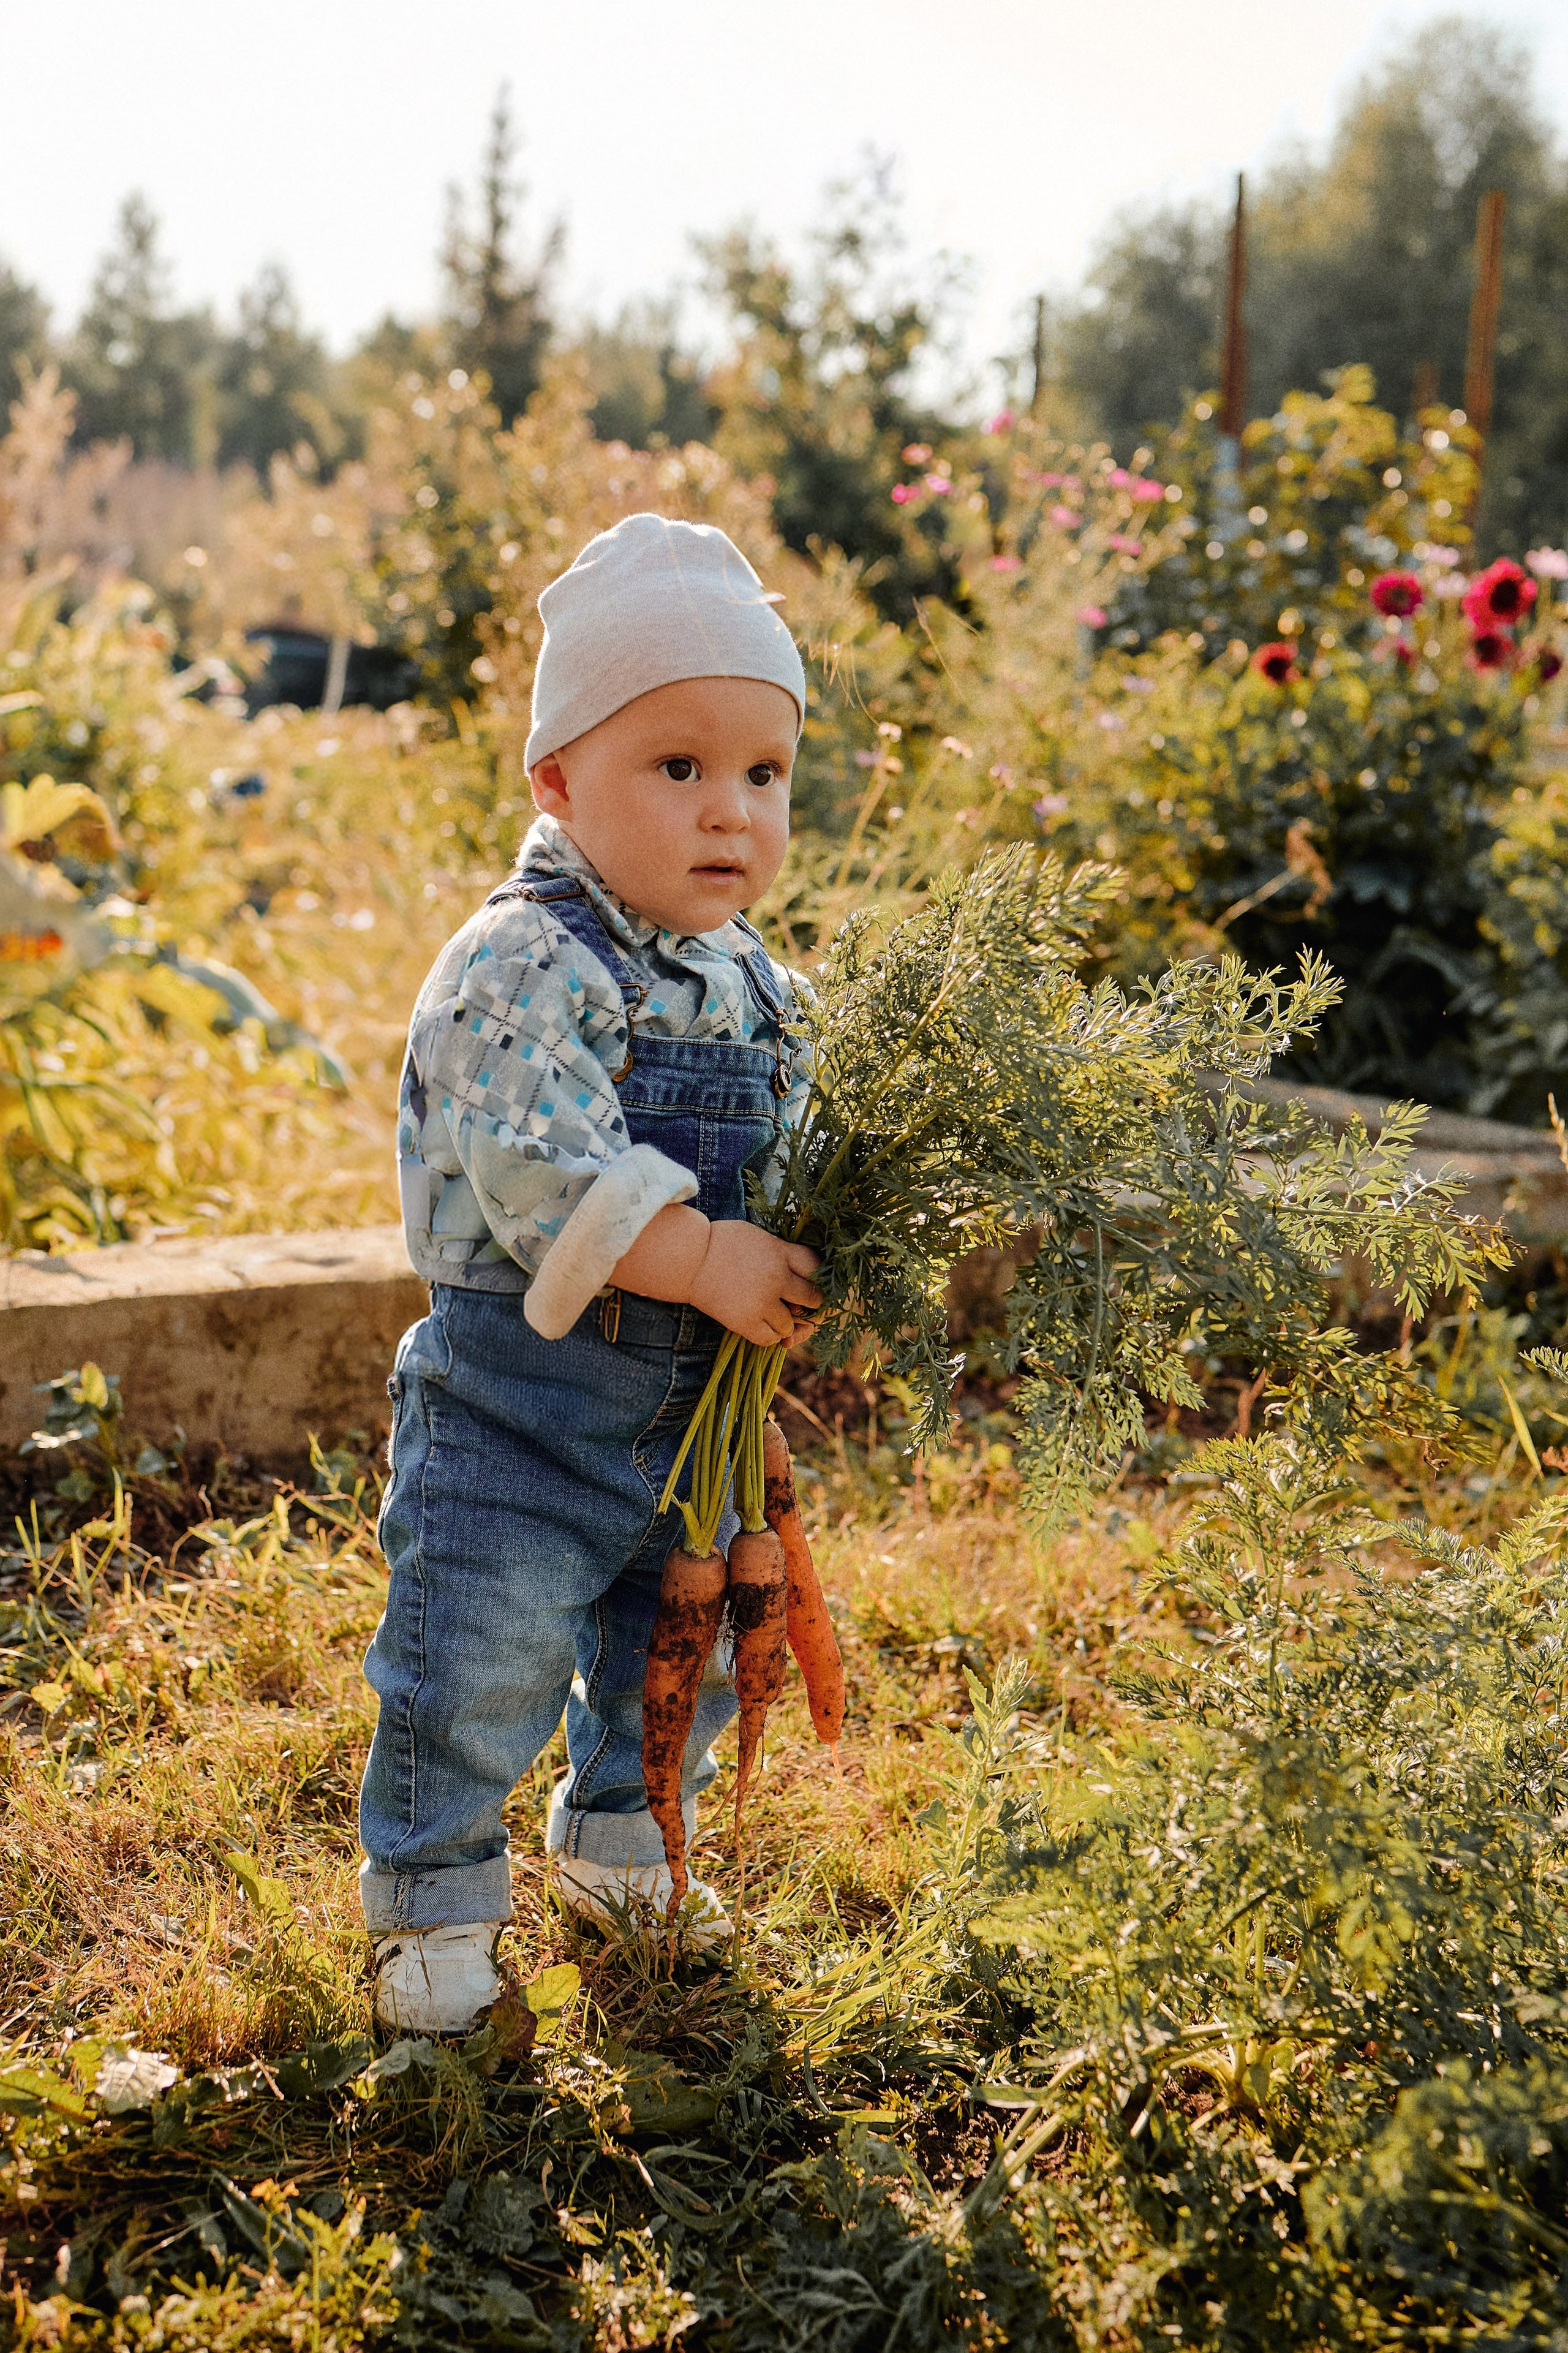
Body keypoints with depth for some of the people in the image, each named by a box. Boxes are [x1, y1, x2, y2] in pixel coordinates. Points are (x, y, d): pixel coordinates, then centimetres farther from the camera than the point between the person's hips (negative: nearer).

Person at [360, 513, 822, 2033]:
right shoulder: (519, 967, -20)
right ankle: (432, 1896, 20)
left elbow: (791, 1158, 14)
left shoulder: (754, 985, 5)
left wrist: (816, 1271, -5)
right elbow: (542, 1174, -30)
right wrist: (704, 1262, -32)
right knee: (482, 1661, -2)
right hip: (518, 1403, -7)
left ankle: (622, 1845, 44)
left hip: (696, 1403, 7)